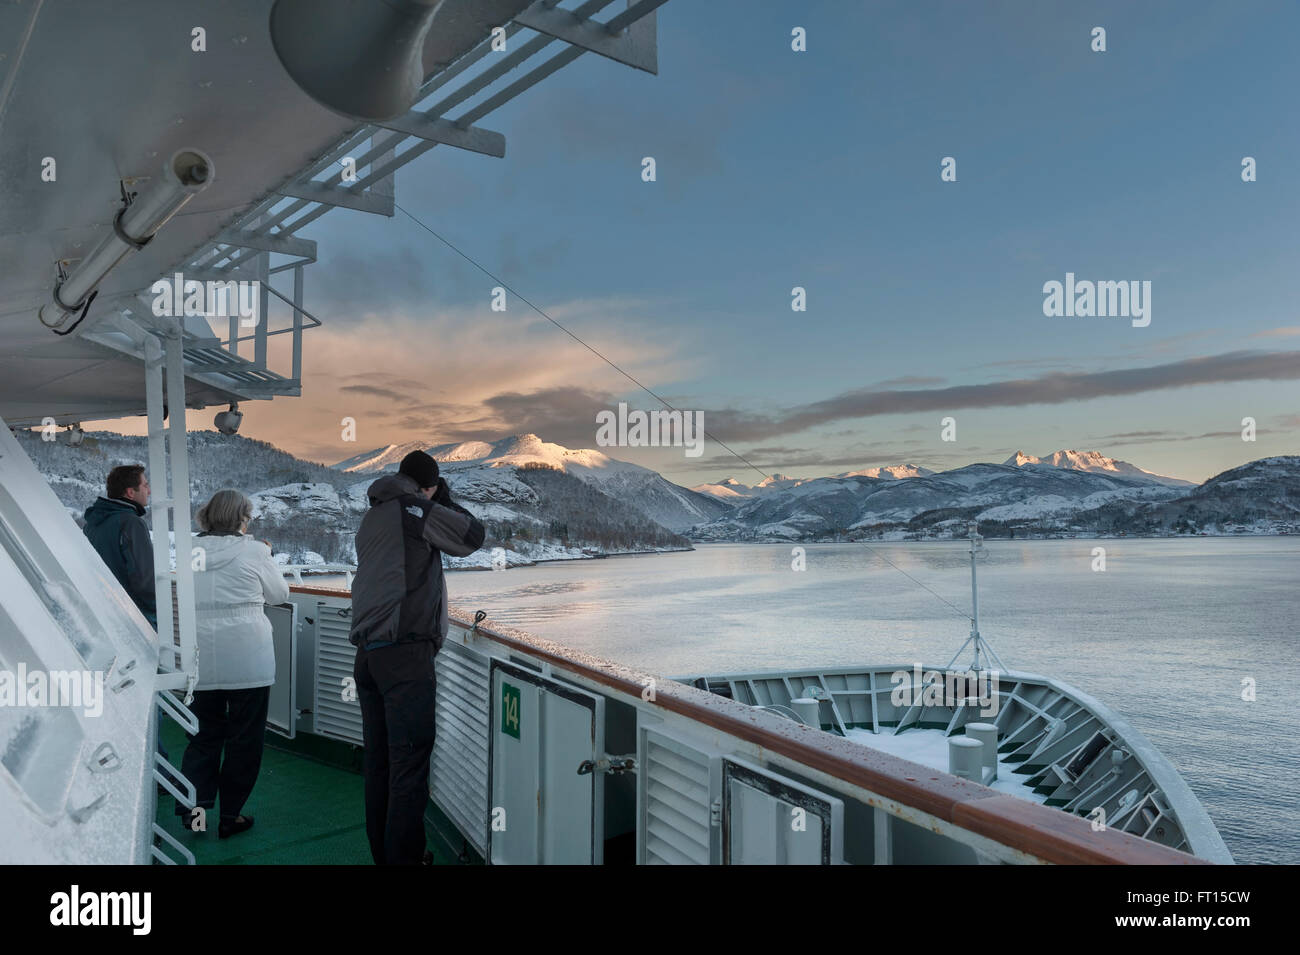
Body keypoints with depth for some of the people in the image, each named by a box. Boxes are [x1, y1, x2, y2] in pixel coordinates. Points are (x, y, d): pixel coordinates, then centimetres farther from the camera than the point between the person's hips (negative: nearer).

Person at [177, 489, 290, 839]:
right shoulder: (254, 551, -9)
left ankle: (194, 808, 10)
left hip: (202, 660, 4)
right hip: (248, 660, -3)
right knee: (244, 737, 9)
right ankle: (230, 816, 15)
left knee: (204, 734, 17)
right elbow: (279, 593, 5)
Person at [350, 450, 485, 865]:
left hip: (367, 654, 8)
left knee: (378, 760, 11)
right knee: (409, 762, -4)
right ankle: (404, 856, -1)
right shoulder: (413, 508, -7)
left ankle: (381, 853, 19)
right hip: (405, 654, -8)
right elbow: (472, 535, -2)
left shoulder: (371, 517, 18)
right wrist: (444, 499, 11)